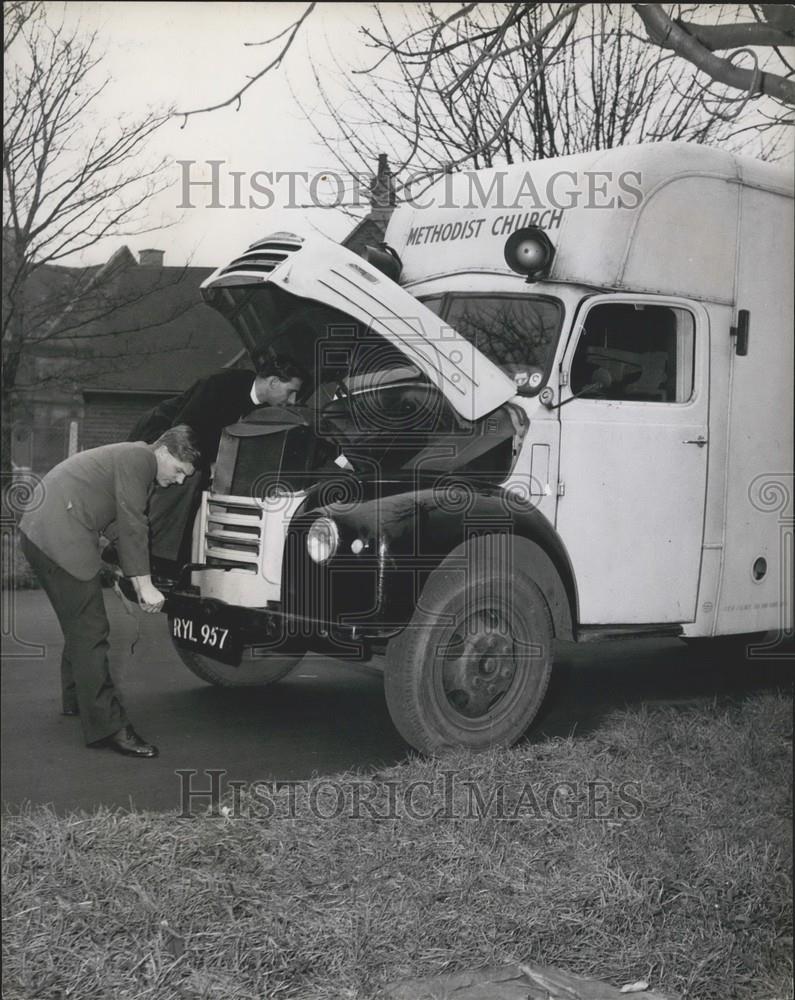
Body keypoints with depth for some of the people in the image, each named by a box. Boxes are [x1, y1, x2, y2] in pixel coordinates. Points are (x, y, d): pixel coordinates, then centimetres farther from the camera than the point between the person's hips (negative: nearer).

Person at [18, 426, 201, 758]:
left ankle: (76, 699, 37)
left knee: (80, 626, 22)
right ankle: (106, 726, -9)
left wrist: (138, 583, 20)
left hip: (40, 532, 11)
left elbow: (120, 526, 25)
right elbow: (132, 526, -15)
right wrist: (145, 585, -12)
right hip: (59, 538, -11)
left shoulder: (133, 460, 20)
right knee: (90, 632, -10)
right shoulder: (138, 458, -10)